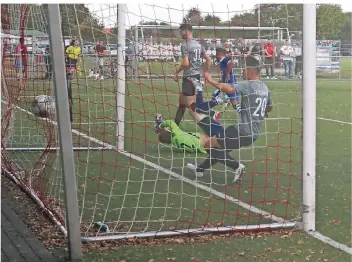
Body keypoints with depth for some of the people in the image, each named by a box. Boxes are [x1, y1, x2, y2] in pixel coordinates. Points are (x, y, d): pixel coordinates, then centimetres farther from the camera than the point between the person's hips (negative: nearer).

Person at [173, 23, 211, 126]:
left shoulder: (185, 45, -14)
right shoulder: (198, 44, 10)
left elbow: (185, 63, -22)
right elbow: (208, 59, 13)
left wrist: (176, 72, -8)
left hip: (189, 76, -9)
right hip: (197, 75, 9)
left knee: (190, 103, -4)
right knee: (182, 99, 21)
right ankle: (176, 123, 31)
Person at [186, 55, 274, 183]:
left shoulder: (249, 86, -17)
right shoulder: (265, 88, 9)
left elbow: (230, 89, -37)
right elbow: (270, 107, 26)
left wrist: (211, 81, -26)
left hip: (243, 131, -9)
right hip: (254, 133, 9)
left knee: (209, 144, -2)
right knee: (220, 147, 24)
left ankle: (237, 166, 0)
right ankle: (200, 169, 37)